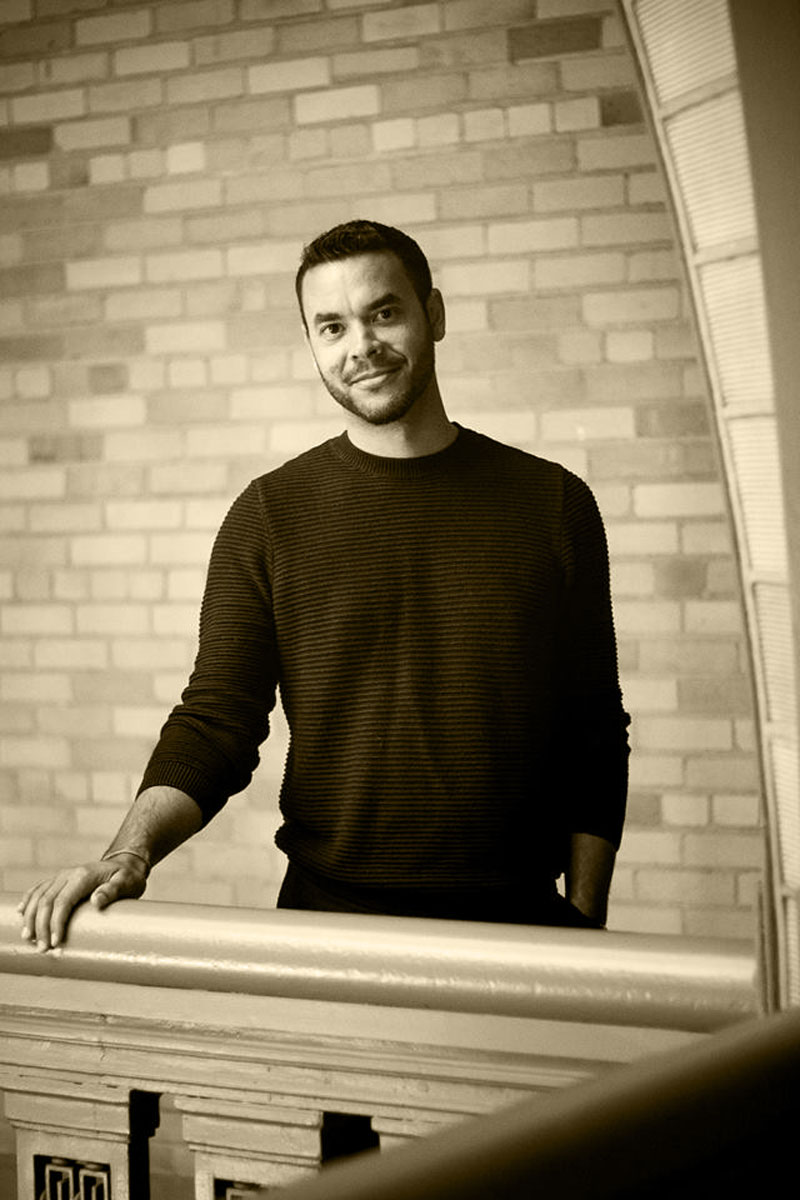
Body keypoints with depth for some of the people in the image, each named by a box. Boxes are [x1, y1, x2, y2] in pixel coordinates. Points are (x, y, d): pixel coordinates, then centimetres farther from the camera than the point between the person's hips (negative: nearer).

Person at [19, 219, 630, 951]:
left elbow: (595, 736, 5)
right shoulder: (270, 517, 2)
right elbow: (216, 720, 0)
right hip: (329, 917, 0)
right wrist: (131, 851, -17)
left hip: (516, 920, 1)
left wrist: (584, 921, 0)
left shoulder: (553, 504, 4)